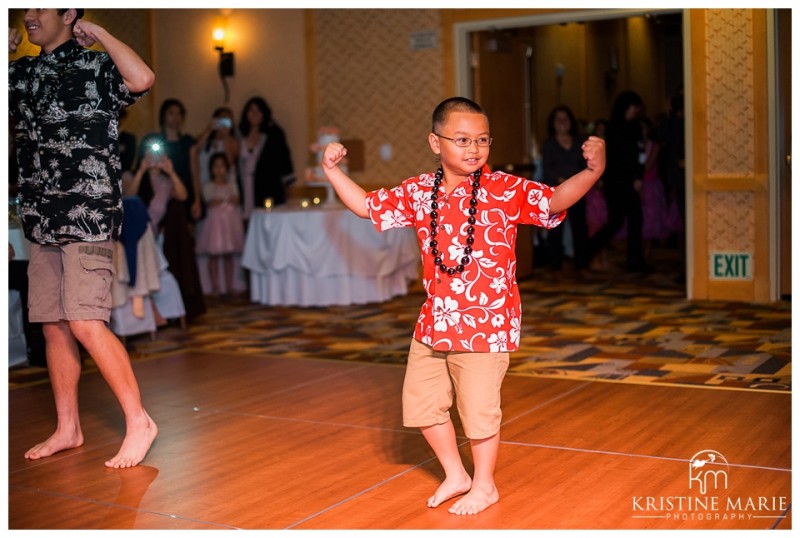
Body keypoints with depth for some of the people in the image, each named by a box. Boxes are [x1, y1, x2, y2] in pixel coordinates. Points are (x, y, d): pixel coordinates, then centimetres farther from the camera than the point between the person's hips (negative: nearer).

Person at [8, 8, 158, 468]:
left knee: (86, 324, -14)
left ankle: (139, 422, -3)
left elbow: (142, 79, -24)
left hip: (88, 218, -7)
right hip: (42, 222, 7)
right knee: (53, 326, 9)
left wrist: (98, 33, -11)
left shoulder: (95, 66, -4)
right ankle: (68, 430, 20)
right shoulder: (22, 74, 15)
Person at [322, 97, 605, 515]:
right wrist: (334, 173, 2)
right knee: (421, 402, 16)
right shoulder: (417, 192, 3)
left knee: (479, 409, 4)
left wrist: (591, 171, -38)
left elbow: (555, 200, -21)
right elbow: (367, 206, 12)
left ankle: (484, 485, 29)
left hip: (486, 326, -5)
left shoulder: (506, 190, -10)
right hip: (434, 322, 6)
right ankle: (454, 475, 38)